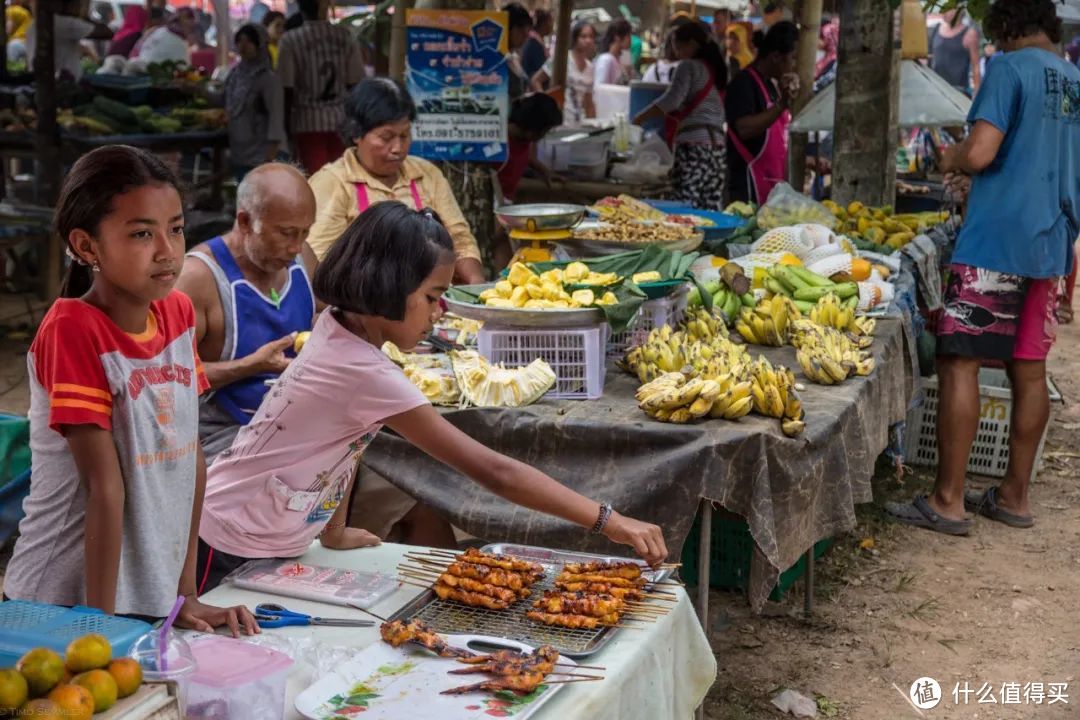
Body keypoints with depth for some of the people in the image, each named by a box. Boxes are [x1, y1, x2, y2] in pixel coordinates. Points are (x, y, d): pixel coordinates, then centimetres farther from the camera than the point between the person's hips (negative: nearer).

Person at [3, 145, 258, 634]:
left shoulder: (179, 311, 0)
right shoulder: (71, 329, -19)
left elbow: (192, 459, 3)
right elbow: (106, 487, -21)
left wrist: (186, 593, 4)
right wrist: (100, 622, -16)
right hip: (68, 604, -6)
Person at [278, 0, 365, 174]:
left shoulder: (290, 40, -8)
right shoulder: (345, 36, 0)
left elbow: (287, 89, -8)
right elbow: (354, 83, 2)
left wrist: (285, 125, 2)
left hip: (308, 121, -3)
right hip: (342, 119, 3)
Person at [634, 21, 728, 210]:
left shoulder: (689, 66, 0)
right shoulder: (716, 67, 21)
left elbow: (671, 100, -13)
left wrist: (639, 119, -7)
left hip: (692, 142, -8)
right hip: (717, 143, 8)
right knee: (712, 208, 2)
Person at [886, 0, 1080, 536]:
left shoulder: (1011, 68, -8)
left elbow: (980, 153, -19)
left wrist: (950, 158, 2)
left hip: (996, 241, -8)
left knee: (959, 363, -4)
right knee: (1029, 370, 11)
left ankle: (947, 501, -3)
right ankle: (1015, 495, 20)